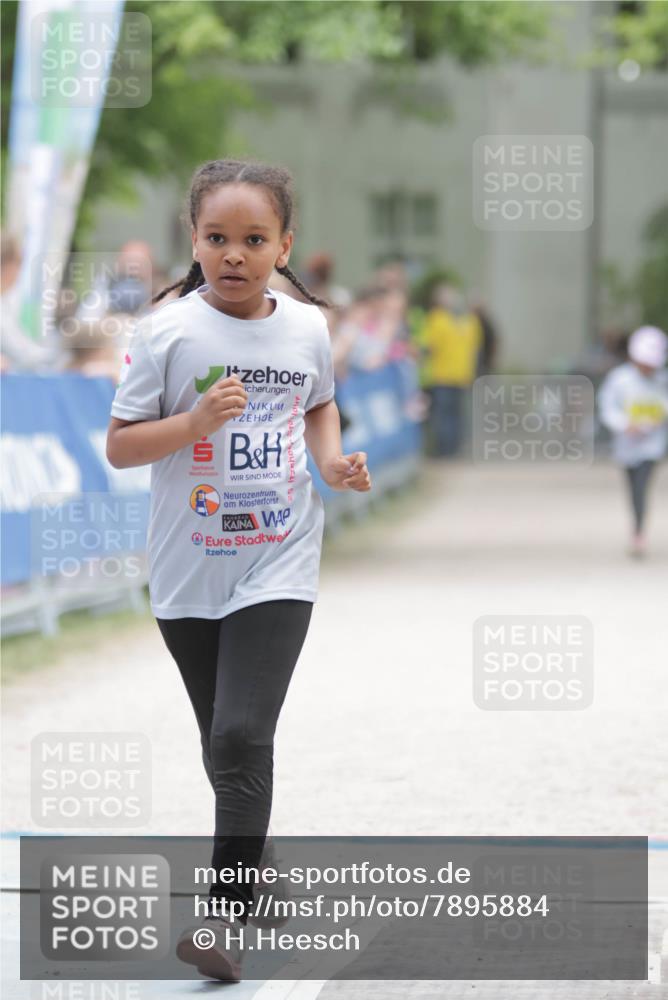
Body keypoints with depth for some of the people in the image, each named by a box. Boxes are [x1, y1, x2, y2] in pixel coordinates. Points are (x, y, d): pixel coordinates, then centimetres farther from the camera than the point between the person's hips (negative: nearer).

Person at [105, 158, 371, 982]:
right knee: (221, 744, 14)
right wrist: (197, 420, -23)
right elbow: (119, 445, -8)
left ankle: (228, 913, -10)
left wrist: (331, 459, 0)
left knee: (243, 738, -14)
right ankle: (249, 858, 36)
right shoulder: (167, 333, -10)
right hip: (188, 571, 0)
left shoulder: (307, 327, -1)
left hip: (277, 565, 0)